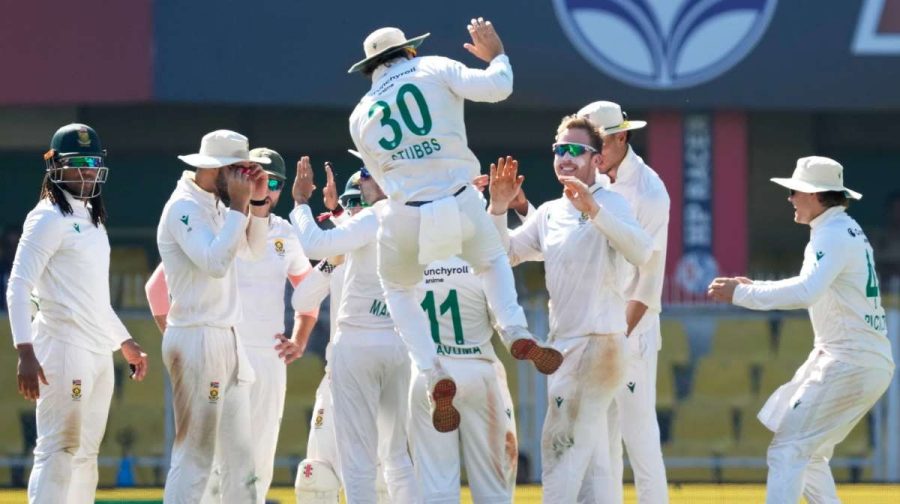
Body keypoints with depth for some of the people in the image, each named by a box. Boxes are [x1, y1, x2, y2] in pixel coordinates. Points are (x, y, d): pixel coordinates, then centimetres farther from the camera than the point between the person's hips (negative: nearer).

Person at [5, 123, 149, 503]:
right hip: (63, 347, -9)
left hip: (99, 350, 9)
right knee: (58, 450, -14)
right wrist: (25, 353, -23)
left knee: (85, 455, 9)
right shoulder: (48, 218, -8)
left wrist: (125, 342, 27)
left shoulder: (92, 219, 18)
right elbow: (18, 287, -14)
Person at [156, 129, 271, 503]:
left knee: (240, 455, 12)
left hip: (226, 339, 10)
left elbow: (253, 250, 18)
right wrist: (239, 205, -19)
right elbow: (215, 263, -26)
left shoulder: (216, 204, 13)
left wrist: (258, 201, 5)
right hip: (197, 341, -10)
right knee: (194, 455, -11)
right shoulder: (184, 207, -14)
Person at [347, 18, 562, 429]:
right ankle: (517, 334, 2)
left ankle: (435, 379, 8)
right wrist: (495, 55, 14)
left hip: (405, 216, 1)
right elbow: (496, 88, -5)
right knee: (492, 262, 30)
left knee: (398, 289, 28)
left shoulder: (361, 115, 14)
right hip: (462, 206, -1)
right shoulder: (434, 70, 5)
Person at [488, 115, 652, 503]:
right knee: (589, 450, 12)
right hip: (563, 343, 8)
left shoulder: (610, 203, -8)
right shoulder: (549, 214, 15)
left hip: (600, 338, -8)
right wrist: (499, 207, -5)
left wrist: (594, 210, -39)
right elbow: (504, 253, 11)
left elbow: (641, 253, -26)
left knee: (560, 442, -13)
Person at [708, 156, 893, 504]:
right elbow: (813, 287, 27)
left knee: (788, 450, -15)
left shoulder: (835, 235, -16)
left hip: (851, 365, -11)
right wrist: (754, 287, 16)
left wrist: (740, 294, -27)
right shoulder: (844, 230, 16)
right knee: (809, 452, 19)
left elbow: (805, 293, -31)